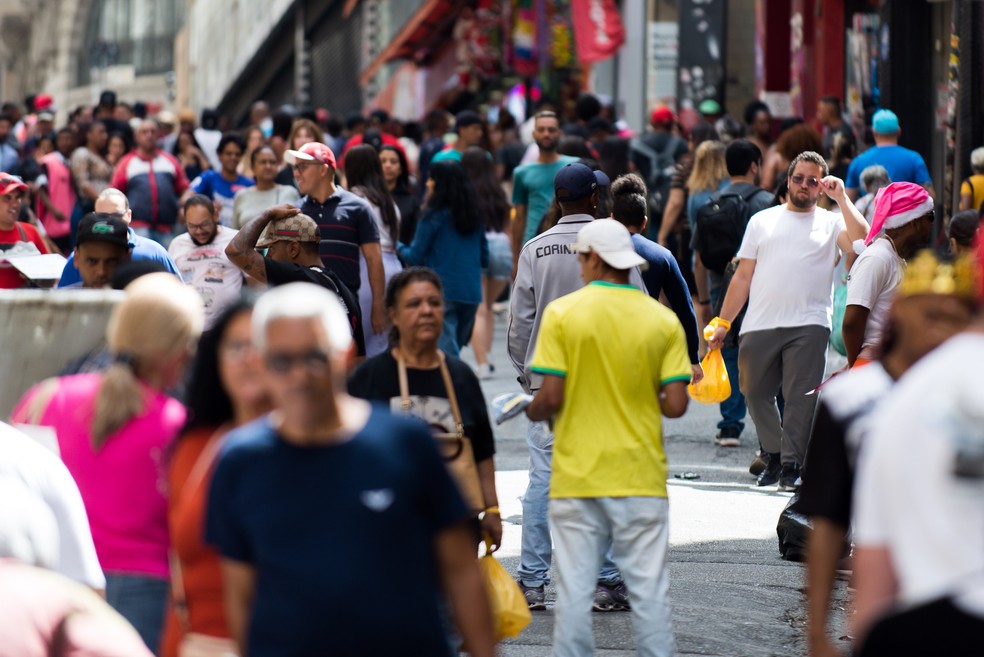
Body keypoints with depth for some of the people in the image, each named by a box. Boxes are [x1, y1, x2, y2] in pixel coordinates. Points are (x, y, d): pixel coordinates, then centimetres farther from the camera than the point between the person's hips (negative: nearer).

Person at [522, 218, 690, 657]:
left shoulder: (562, 313, -5)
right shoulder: (663, 320, 0)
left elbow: (551, 397, -9)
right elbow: (675, 405, -5)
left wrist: (532, 412, 13)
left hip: (577, 475, -1)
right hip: (641, 478, 1)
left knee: (574, 592, 3)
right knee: (649, 592, 5)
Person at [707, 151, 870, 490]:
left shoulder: (832, 222, 12)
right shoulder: (762, 221, 18)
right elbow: (743, 276, 16)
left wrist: (841, 198, -5)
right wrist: (723, 322, 10)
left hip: (809, 325, -3)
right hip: (760, 324, 3)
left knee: (801, 396, -7)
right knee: (755, 393, 5)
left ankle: (791, 465, -1)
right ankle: (774, 454, 22)